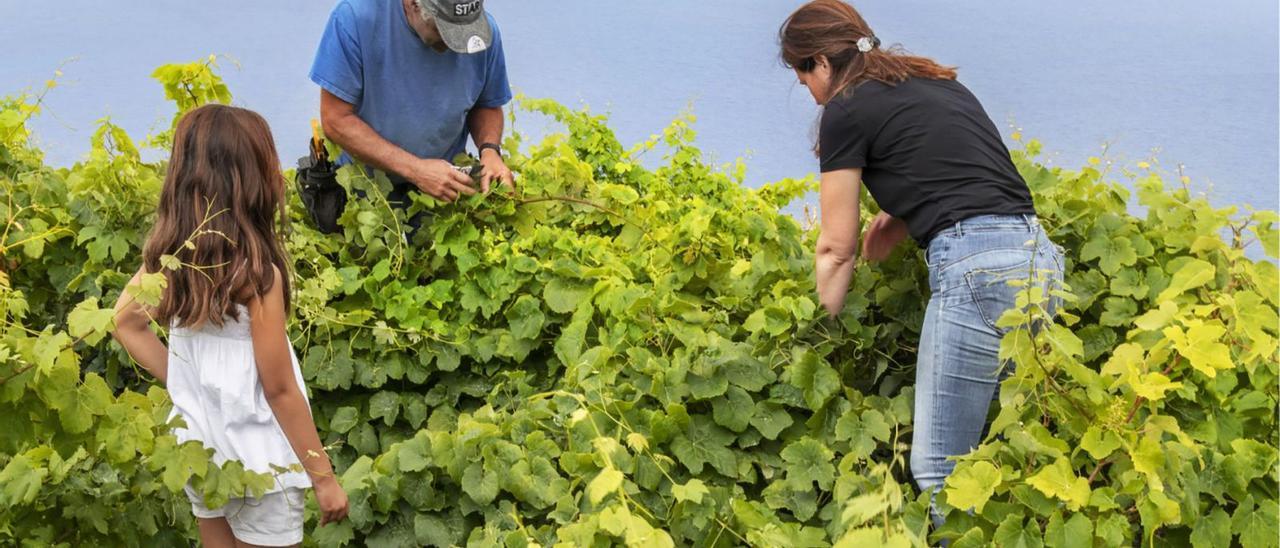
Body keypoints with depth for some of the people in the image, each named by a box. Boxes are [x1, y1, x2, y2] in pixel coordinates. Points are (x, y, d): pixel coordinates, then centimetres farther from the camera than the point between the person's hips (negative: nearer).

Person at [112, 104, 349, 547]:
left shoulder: (166, 252, -7)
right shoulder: (255, 270, -24)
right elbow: (279, 389, -20)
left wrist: (181, 381, 7)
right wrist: (323, 476, -12)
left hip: (196, 446, 6)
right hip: (255, 460, -6)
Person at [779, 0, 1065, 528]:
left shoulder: (846, 110, 3)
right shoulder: (938, 83, 24)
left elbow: (837, 248, 7)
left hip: (975, 267, -8)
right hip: (1038, 256, 9)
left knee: (940, 469, -3)